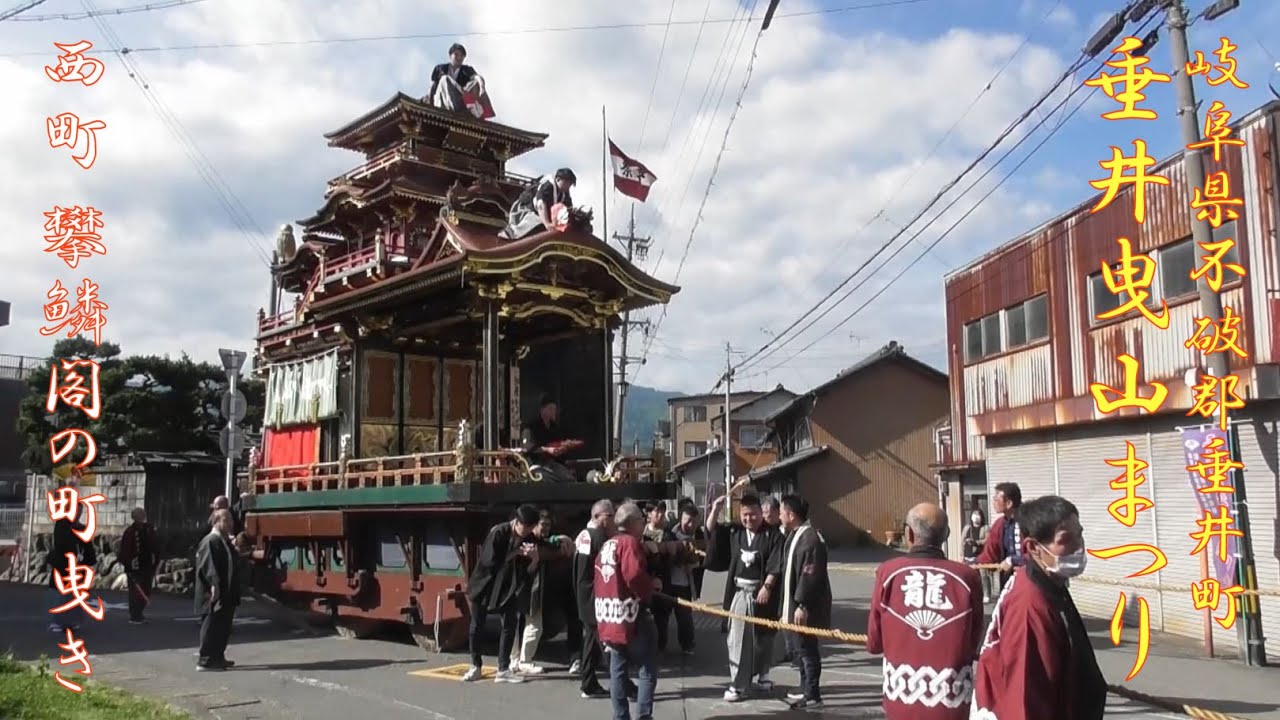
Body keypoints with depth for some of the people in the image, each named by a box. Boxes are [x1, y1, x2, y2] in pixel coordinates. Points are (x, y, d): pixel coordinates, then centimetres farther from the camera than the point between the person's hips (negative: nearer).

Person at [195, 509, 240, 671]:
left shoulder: (225, 541, 16)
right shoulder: (211, 541, -15)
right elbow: (208, 565, -25)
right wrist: (214, 583, -36)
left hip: (227, 595, 10)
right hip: (215, 594, -10)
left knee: (223, 627, 15)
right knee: (212, 626, -5)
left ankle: (218, 657, 24)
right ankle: (206, 660, 0)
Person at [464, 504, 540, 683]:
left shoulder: (529, 538, -7)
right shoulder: (498, 532, -22)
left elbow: (530, 568, -3)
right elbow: (491, 562, -24)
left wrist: (533, 556, -25)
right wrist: (515, 552, -24)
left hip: (508, 587, 4)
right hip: (485, 584, -4)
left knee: (510, 626, -2)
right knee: (477, 626, 5)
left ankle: (503, 670, 4)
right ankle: (475, 666, 19)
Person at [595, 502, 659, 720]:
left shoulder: (606, 545, 15)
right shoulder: (630, 542, -12)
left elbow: (600, 580, 16)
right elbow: (634, 576, -24)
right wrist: (652, 585, -8)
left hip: (609, 615, 8)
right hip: (631, 613, -8)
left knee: (618, 670, 13)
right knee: (647, 670, -1)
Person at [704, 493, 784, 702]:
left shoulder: (772, 535, -7)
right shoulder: (733, 532, 6)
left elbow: (776, 565, -12)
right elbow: (711, 530, 12)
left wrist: (767, 586, -19)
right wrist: (715, 510, -1)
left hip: (762, 591, -3)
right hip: (740, 592, 3)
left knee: (763, 637, 9)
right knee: (737, 639, 0)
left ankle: (762, 677, 25)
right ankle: (737, 684, 4)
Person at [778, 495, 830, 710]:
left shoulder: (811, 538, -21)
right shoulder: (794, 535, 11)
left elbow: (810, 576, -24)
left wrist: (802, 605, -23)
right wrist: (790, 605, 21)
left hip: (806, 606, -10)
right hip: (796, 603, 10)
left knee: (807, 648, -1)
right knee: (802, 648, 17)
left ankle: (813, 695, 8)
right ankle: (805, 690, 28)